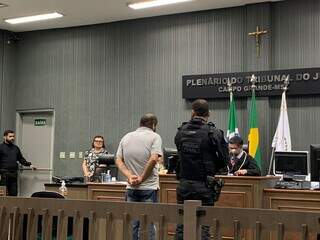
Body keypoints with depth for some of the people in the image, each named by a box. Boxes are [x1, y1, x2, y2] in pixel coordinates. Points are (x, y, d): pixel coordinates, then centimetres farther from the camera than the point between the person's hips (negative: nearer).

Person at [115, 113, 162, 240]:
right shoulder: (154, 137, -5)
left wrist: (129, 176, -5)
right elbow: (154, 159, -18)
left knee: (131, 224, 10)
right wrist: (142, 178, -11)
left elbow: (118, 160, 5)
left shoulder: (126, 137, 11)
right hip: (149, 187, -4)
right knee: (148, 223, 1)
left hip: (131, 187, 4)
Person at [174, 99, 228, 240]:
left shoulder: (181, 131, 3)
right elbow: (224, 159, -7)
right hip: (203, 186, -4)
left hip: (184, 184, 4)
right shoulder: (213, 133, -10)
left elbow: (181, 154, 9)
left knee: (181, 225, 12)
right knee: (203, 226, 3)